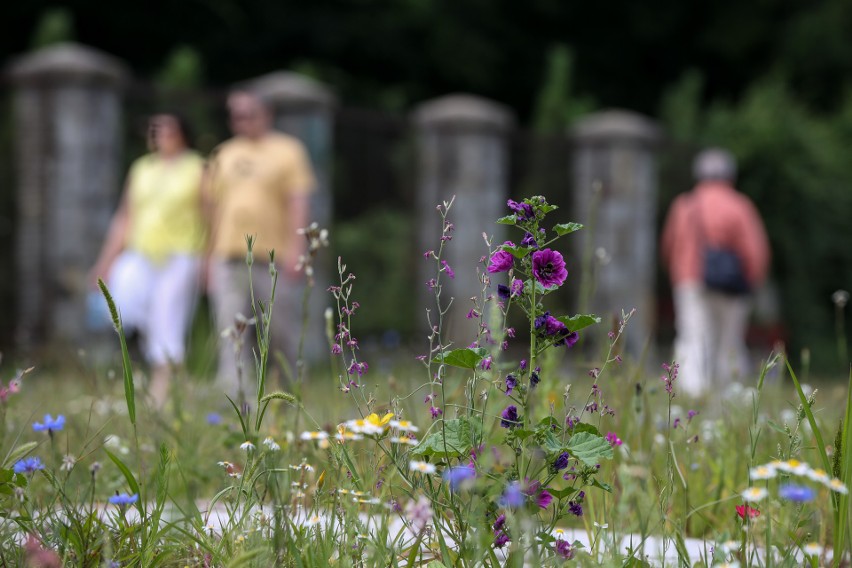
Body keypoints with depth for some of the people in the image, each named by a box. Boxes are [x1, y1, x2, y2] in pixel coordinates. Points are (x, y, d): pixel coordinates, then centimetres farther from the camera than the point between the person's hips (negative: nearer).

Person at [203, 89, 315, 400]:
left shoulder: (287, 150, 5)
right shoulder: (224, 155, 17)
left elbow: (298, 201, -4)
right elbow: (215, 208, 18)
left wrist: (295, 248, -15)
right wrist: (211, 258, 13)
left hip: (273, 257, -3)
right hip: (229, 257, 3)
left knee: (279, 333, 1)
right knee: (231, 333, -8)